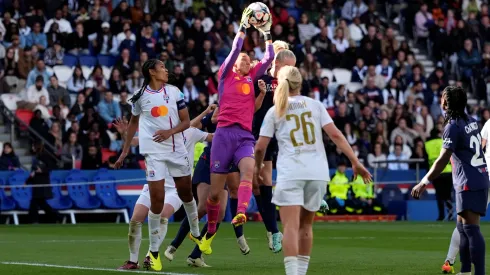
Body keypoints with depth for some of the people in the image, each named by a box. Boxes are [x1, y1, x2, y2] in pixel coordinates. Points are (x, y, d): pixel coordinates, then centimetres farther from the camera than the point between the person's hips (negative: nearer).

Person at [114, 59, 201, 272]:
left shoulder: (174, 92, 2)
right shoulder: (140, 96, -1)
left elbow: (186, 121, 3)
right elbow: (133, 122, 14)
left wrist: (170, 131, -16)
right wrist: (125, 150, 13)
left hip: (177, 149, 3)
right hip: (154, 152, -3)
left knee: (186, 193, 14)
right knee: (157, 200, -10)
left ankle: (196, 233, 39)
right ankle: (154, 251, 0)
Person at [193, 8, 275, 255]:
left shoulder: (252, 77, 22)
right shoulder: (225, 75, 12)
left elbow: (269, 58, 20)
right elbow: (235, 50, 1)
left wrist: (267, 33, 17)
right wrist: (243, 26, 2)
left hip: (246, 136, 3)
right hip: (225, 133, -3)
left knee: (248, 169, -30)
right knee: (215, 190, -2)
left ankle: (240, 214, -48)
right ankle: (210, 232, 17)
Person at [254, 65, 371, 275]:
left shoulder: (275, 111, 7)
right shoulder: (315, 105, 11)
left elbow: (260, 147, 6)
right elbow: (335, 135, 1)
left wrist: (257, 167, 24)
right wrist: (355, 162, 2)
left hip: (290, 173, -3)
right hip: (317, 173, 3)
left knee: (291, 226, -9)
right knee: (305, 225, 16)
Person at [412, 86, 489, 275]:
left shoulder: (453, 126, -13)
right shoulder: (471, 121, 10)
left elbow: (443, 160, -20)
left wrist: (424, 183, -21)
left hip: (469, 183, -9)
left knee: (470, 227, -13)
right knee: (462, 227, 15)